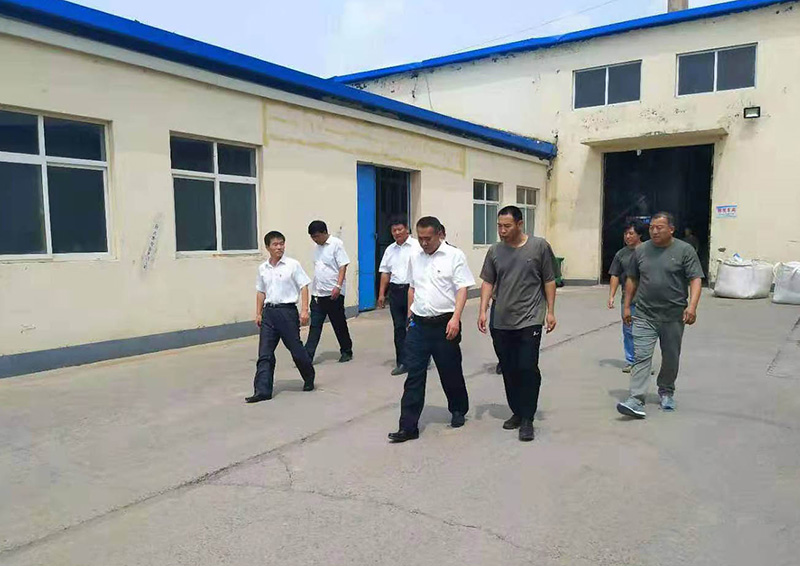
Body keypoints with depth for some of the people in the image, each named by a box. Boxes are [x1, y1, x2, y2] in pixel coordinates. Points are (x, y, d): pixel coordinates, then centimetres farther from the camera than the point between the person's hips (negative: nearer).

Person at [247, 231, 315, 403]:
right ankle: (263, 391, 4)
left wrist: (304, 310, -12)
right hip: (269, 312, 4)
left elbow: (303, 287, -5)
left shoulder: (293, 265, -4)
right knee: (264, 353, 0)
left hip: (287, 311, -4)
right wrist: (258, 313, 12)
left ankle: (309, 379, 29)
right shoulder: (262, 268, 9)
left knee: (296, 349, 4)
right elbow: (261, 292, 16)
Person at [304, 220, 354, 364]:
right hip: (317, 293, 6)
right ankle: (307, 356, 0)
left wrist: (338, 286, -22)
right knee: (315, 326, 1)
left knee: (339, 324, 6)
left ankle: (346, 352, 23)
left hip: (333, 293, -6)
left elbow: (343, 266, -13)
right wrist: (314, 290, 17)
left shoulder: (336, 244, -8)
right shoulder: (317, 247, 13)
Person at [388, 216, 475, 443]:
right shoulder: (414, 257, 10)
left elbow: (462, 289, -10)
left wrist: (455, 318, -20)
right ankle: (408, 427, 5)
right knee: (414, 375, 1)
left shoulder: (454, 256, -6)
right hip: (418, 324, 4)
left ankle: (458, 411, 37)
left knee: (451, 372, 12)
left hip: (444, 324, -4)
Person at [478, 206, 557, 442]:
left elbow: (549, 281, 2)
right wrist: (483, 311, -1)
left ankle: (527, 419, 5)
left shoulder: (540, 246, -2)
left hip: (529, 320, -3)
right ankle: (516, 413, 25)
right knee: (509, 370, 10)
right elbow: (488, 282, 8)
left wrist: (550, 311, 0)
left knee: (528, 368, -6)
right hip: (500, 322, 4)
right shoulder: (495, 251, 6)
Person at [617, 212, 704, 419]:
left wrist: (692, 305, -20)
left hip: (673, 316, -1)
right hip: (644, 316, 1)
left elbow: (695, 280, -6)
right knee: (642, 357, -8)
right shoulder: (641, 250, 7)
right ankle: (636, 400, -13)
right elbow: (632, 280, 14)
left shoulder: (685, 250, -2)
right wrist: (627, 306, 11)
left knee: (671, 358, 13)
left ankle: (666, 392, 34)